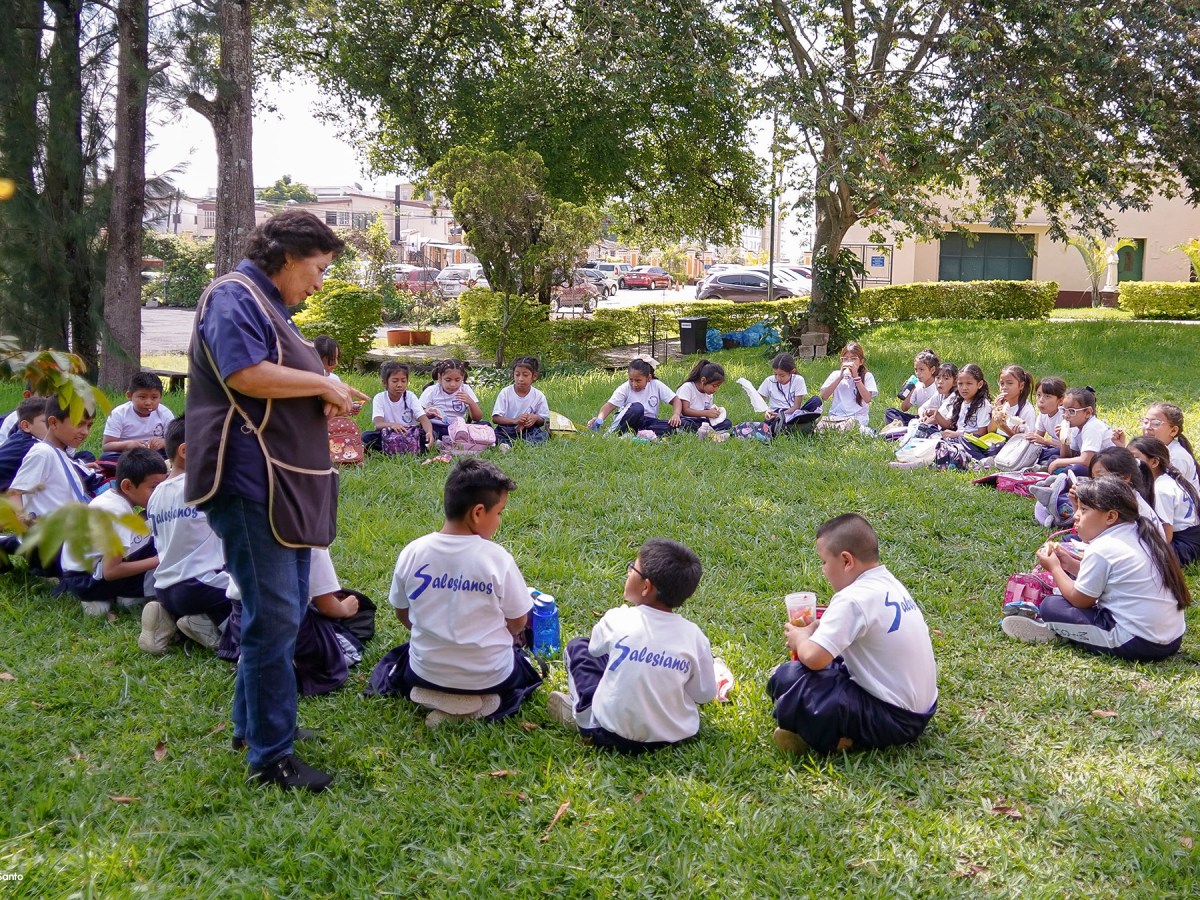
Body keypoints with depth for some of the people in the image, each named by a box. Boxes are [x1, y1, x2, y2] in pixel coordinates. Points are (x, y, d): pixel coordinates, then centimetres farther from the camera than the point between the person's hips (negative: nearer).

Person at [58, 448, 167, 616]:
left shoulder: (112, 496, 4)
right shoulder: (118, 512, -23)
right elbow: (110, 571, -25)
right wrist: (157, 561, -21)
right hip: (84, 580, -10)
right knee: (157, 546, -17)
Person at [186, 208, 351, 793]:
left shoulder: (271, 307, 22)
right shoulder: (234, 296, -9)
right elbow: (243, 373, -24)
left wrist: (321, 398, 9)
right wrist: (322, 384, -14)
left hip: (285, 486, 11)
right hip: (251, 485, -11)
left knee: (282, 612, 18)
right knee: (274, 616, -9)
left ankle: (254, 723, 33)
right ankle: (270, 757, -1)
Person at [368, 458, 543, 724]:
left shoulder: (412, 553, -10)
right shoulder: (498, 558, -19)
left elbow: (403, 614, 4)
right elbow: (517, 623, -8)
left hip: (426, 672, 2)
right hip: (490, 676, -2)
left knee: (398, 658, 37)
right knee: (530, 663, 31)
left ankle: (437, 698, 9)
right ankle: (483, 700, 5)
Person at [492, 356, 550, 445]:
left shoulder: (539, 396, 0)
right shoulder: (505, 393, -4)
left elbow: (543, 421, 5)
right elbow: (495, 418, -9)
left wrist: (536, 418, -20)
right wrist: (515, 420, -25)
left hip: (527, 431, 1)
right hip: (506, 430, -1)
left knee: (544, 435, -29)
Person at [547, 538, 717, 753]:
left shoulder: (618, 620, -15)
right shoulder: (694, 636, -13)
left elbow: (595, 648, 7)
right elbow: (705, 694, -3)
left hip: (613, 735, -3)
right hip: (676, 735, 4)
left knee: (577, 647, 15)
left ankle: (581, 711, 8)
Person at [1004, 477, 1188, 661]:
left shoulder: (1102, 549, -16)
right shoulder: (1143, 536, 10)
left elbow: (1079, 600, -6)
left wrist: (1054, 568, 7)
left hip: (1135, 644, -10)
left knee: (1051, 605, -6)